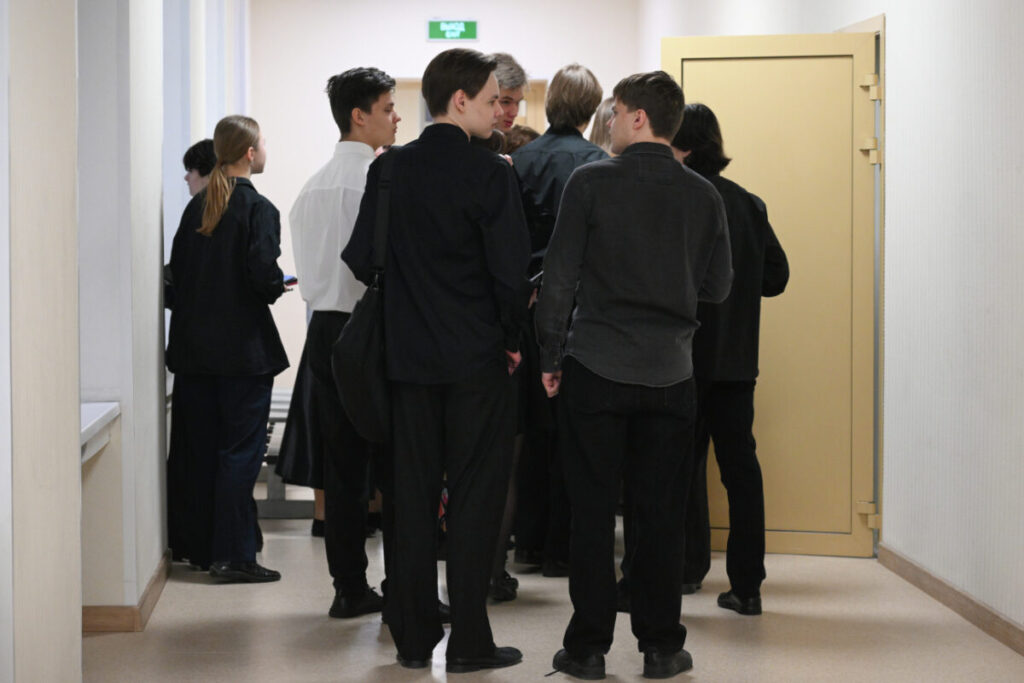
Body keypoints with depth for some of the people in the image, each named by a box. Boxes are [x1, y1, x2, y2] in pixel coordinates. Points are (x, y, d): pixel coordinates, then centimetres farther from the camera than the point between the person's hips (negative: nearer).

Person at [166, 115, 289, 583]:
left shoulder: (197, 207, 8)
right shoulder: (257, 208, -11)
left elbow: (177, 269, 7)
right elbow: (264, 275, -19)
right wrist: (279, 287, 1)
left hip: (194, 346, 6)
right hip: (242, 347, -6)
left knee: (202, 449, 13)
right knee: (240, 450, -2)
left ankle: (203, 546, 19)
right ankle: (233, 556, -4)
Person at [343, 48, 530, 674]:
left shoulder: (390, 169, 2)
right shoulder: (490, 173, -12)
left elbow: (362, 258, 3)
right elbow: (511, 270, -16)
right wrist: (512, 337, 0)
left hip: (410, 356, 5)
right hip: (477, 359, -4)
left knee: (414, 493, 10)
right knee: (475, 494, 2)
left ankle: (414, 638, 14)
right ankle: (469, 641, 4)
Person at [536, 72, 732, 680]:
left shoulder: (591, 182, -6)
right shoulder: (703, 195, 2)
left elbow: (560, 276, -6)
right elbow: (718, 287, 9)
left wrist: (551, 356, 3)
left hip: (597, 367, -2)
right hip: (670, 372, 2)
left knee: (593, 509, 4)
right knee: (660, 510, 8)